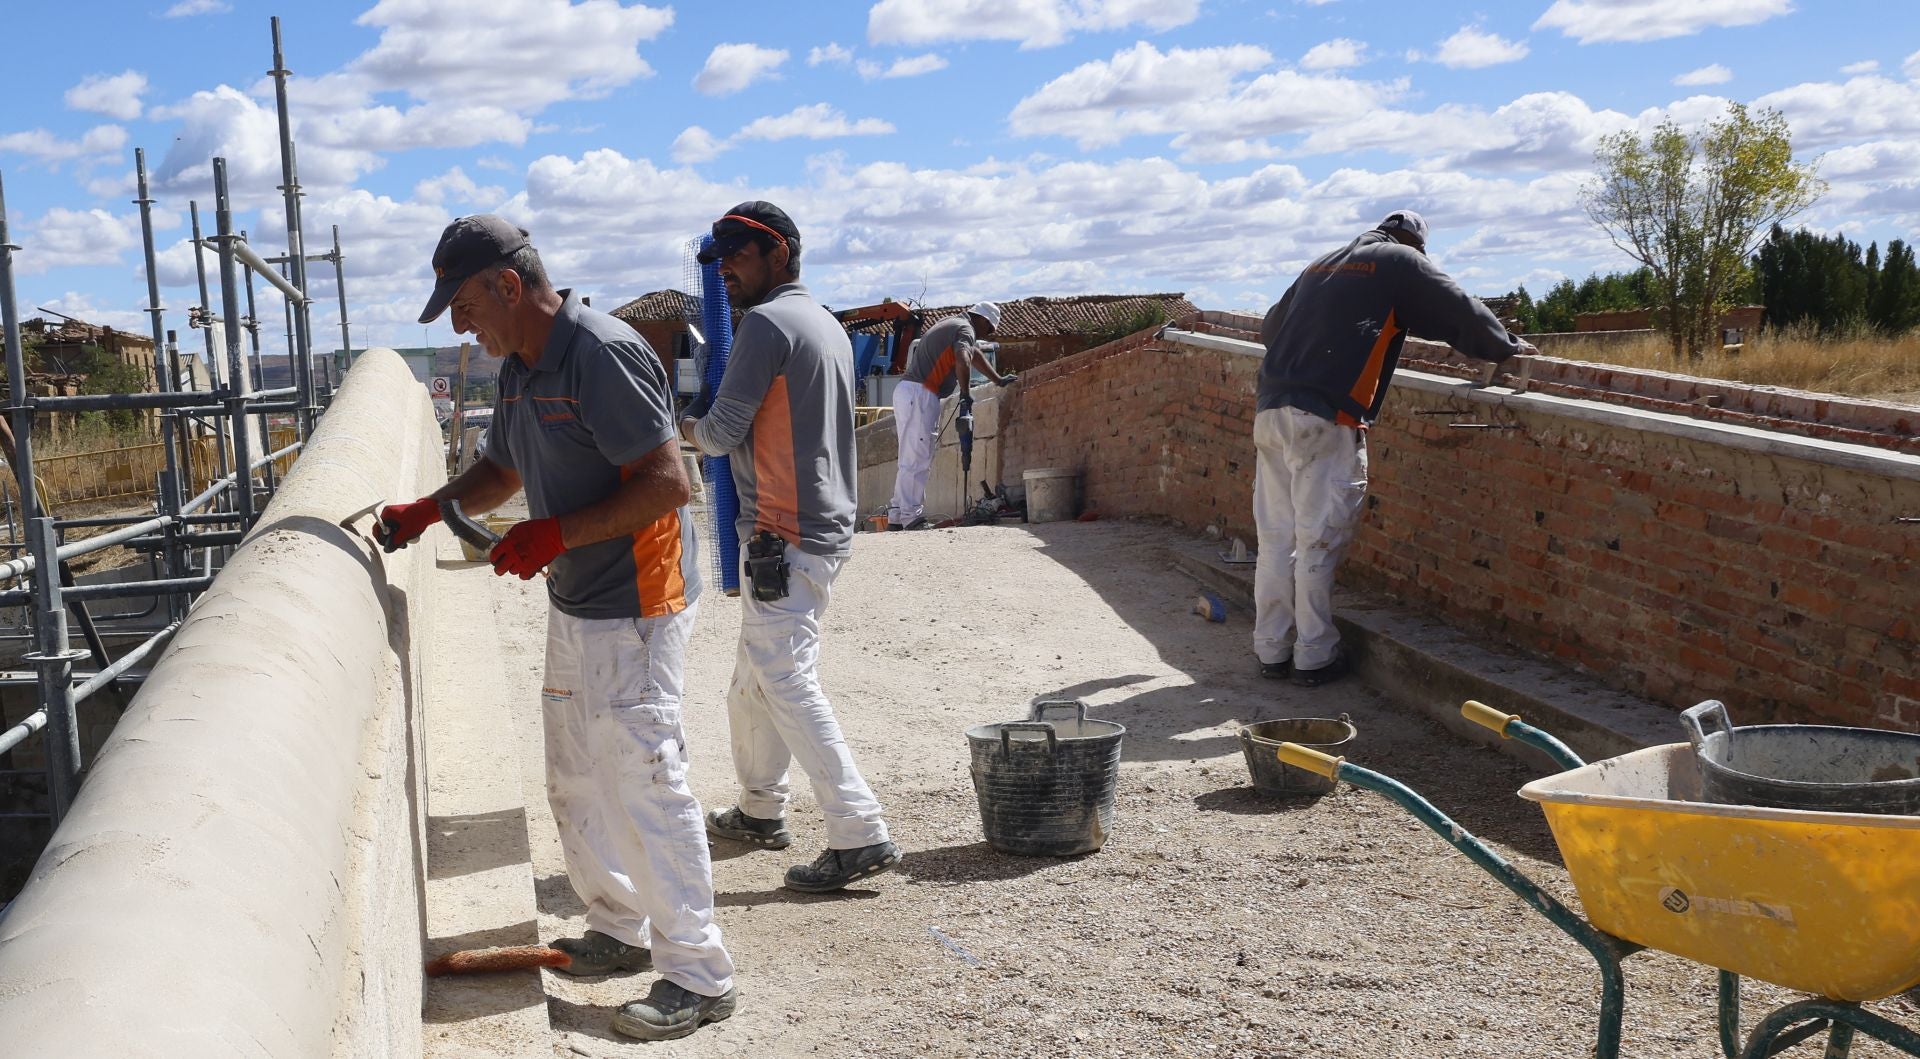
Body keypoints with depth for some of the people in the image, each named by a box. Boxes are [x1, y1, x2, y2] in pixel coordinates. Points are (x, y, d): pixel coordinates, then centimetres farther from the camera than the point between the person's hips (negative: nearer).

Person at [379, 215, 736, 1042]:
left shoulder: (602, 354, -20)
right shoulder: (519, 369, 10)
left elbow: (667, 481, -25)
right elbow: (504, 469, 25)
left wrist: (557, 534, -24)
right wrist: (430, 509, 9)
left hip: (635, 608, -10)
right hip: (573, 603, 10)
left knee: (645, 784, -6)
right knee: (576, 784, 18)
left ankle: (699, 975, 5)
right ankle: (618, 929, 35)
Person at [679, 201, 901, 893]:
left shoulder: (767, 323, -13)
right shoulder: (830, 327, 16)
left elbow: (722, 433, -15)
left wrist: (687, 426, 6)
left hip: (784, 537, -10)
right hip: (825, 526, 10)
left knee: (786, 682, -10)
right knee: (755, 674, 20)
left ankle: (861, 836, -12)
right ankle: (760, 811, 31)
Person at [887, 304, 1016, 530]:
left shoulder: (953, 325, 26)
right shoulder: (965, 329, -5)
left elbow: (976, 354, 39)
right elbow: (963, 360, -24)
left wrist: (999, 380, 49)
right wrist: (966, 393, -11)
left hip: (906, 390, 10)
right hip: (919, 394, -10)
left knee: (911, 459, 11)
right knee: (917, 459, -10)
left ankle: (897, 517, 11)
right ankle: (912, 517, -10)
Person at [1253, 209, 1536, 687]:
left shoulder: (1321, 265, 23)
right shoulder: (1402, 262, 5)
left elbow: (1269, 328, 31)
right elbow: (1462, 315, 5)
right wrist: (1508, 346, 21)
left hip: (1270, 410, 7)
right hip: (1324, 419, -6)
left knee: (1276, 536, 9)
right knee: (1318, 540, -1)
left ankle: (1271, 648, 15)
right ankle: (1314, 655, 4)